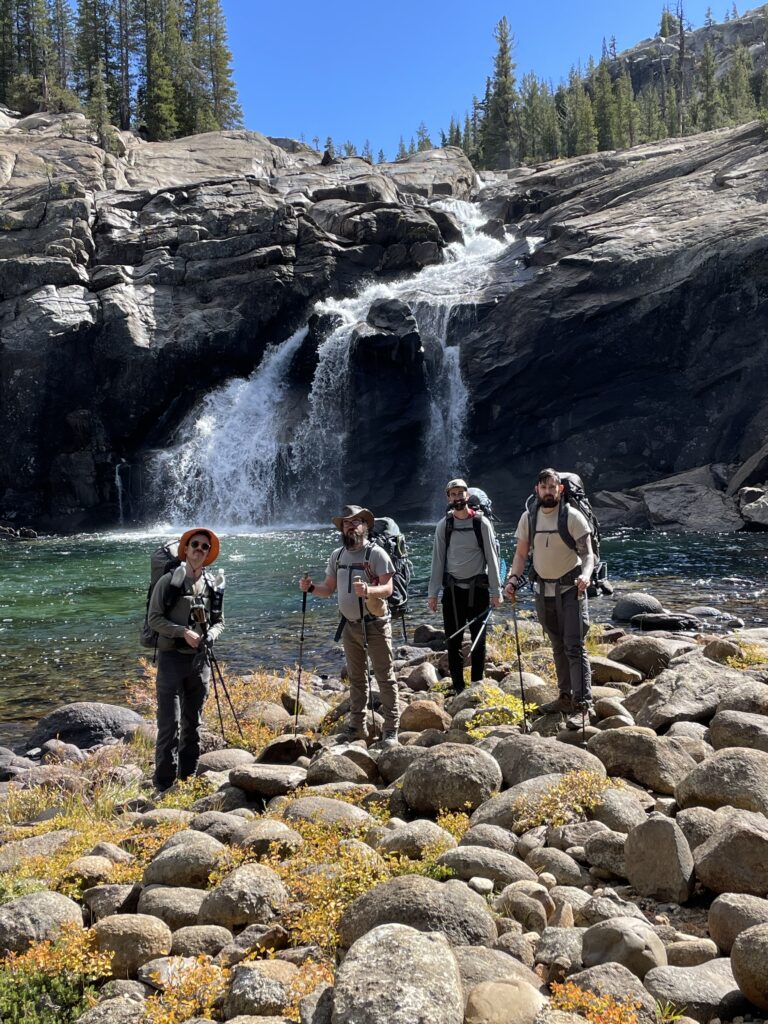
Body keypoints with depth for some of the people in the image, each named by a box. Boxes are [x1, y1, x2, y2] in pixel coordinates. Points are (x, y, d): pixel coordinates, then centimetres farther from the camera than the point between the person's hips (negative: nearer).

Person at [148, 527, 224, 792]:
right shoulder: (169, 581, -5)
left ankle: (188, 779, 22)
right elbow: (154, 618, -7)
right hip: (172, 658, -5)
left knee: (193, 723, 12)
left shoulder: (212, 586, 8)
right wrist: (183, 632, -18)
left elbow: (219, 620, 15)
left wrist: (209, 635, -6)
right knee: (169, 723, -7)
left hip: (199, 659, 5)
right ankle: (164, 784, 0)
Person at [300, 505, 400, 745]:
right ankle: (357, 726, 26)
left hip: (375, 625, -6)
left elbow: (388, 588, -18)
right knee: (356, 678, 16)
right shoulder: (337, 555, 8)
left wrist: (368, 590, -37)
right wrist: (311, 588, -6)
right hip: (350, 626, 6)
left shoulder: (376, 553, -11)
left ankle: (391, 730, 3)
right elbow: (329, 588, 13)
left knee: (385, 678, -1)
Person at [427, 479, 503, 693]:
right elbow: (437, 560, 6)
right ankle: (458, 689, 11)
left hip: (477, 589, -1)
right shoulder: (444, 525, 4)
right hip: (452, 589, 2)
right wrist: (432, 593, 2)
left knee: (479, 640, 4)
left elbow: (492, 557, 0)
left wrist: (496, 591, -4)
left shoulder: (482, 523, -1)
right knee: (453, 641, 3)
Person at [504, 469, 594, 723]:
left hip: (570, 588, -5)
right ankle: (565, 697, 24)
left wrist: (585, 574, -33)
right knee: (558, 646, 14)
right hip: (543, 589, 5)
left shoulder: (572, 516, -11)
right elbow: (521, 553, 7)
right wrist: (513, 580, -7)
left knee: (574, 647, -10)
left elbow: (586, 552, -14)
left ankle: (582, 704, -8)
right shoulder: (528, 518, 2)